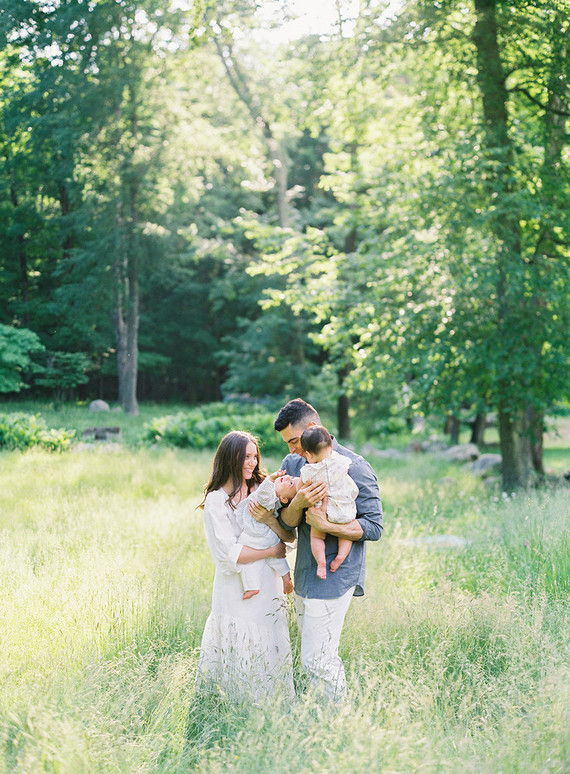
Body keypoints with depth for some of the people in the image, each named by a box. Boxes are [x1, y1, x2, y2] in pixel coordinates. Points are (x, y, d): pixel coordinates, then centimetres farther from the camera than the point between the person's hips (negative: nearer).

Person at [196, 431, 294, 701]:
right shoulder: (216, 501, -8)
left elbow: (289, 536, 1)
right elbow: (229, 554, -15)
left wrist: (269, 517, -19)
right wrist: (273, 550, -9)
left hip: (267, 588, 5)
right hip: (236, 594, -5)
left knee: (272, 657, 9)